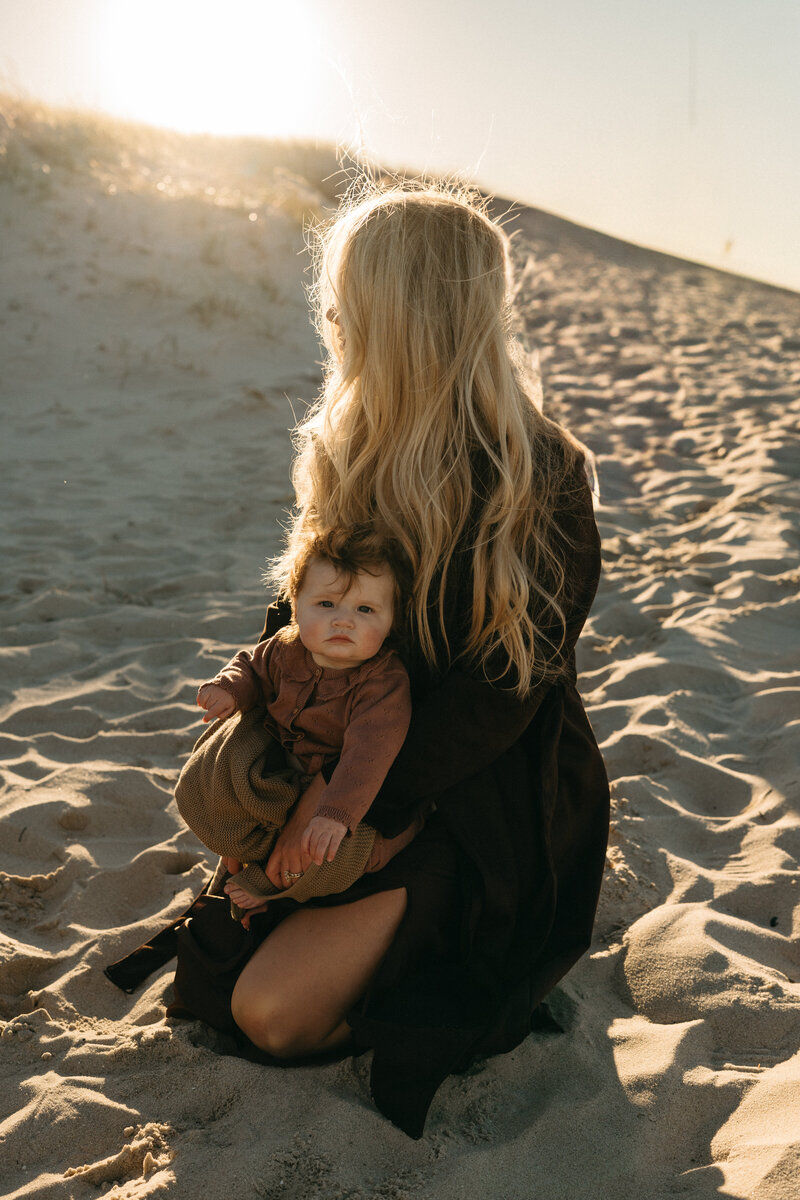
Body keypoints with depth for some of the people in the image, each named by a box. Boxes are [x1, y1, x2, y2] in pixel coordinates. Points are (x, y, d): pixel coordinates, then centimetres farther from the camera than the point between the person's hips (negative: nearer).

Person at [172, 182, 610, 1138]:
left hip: (487, 804, -7)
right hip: (361, 774, 8)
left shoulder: (538, 474, -20)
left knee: (272, 1013, -15)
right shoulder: (360, 448, 3)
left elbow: (504, 684, -22)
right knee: (204, 967, 4)